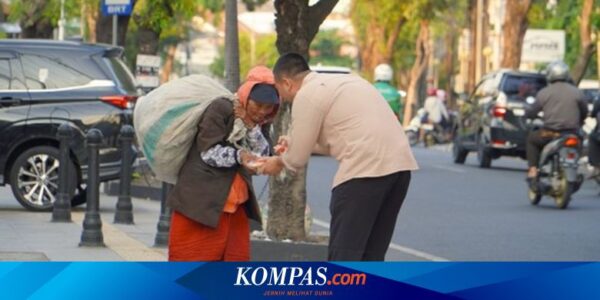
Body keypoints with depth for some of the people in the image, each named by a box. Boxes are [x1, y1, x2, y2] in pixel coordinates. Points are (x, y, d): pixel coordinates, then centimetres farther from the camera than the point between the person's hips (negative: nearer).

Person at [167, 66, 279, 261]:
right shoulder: (221, 109, -9)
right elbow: (209, 152, -16)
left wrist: (251, 127, -13)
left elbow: (264, 158, -1)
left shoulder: (259, 124, 12)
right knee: (189, 268, -4)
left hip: (236, 208, 7)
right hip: (201, 203, -7)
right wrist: (239, 155, -33)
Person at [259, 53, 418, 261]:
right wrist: (295, 143, 39)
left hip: (365, 168, -8)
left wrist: (278, 162, 25)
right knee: (372, 254, 15)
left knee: (344, 253, -2)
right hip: (400, 164, 8)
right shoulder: (342, 82, 26)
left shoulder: (306, 95, 0)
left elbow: (297, 159, 3)